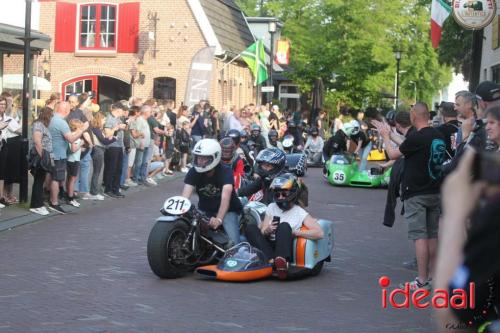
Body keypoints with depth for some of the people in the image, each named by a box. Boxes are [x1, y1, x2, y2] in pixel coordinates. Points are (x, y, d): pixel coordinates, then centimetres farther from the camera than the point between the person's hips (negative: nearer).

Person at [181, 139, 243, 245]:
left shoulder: (225, 171, -24)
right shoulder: (194, 171, -12)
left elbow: (225, 197, -38)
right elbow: (185, 195, -23)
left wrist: (219, 219, -54)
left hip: (227, 210, -4)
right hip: (205, 210, 4)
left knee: (233, 243, -24)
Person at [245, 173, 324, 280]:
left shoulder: (300, 213, 5)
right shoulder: (271, 208, 18)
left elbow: (320, 233, -8)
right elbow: (262, 232, 13)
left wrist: (294, 232, -10)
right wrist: (267, 231, -11)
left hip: (287, 250, -4)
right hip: (269, 248, 4)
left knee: (284, 226, -30)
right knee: (250, 228, -18)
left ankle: (281, 260, -56)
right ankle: (272, 260, -39)